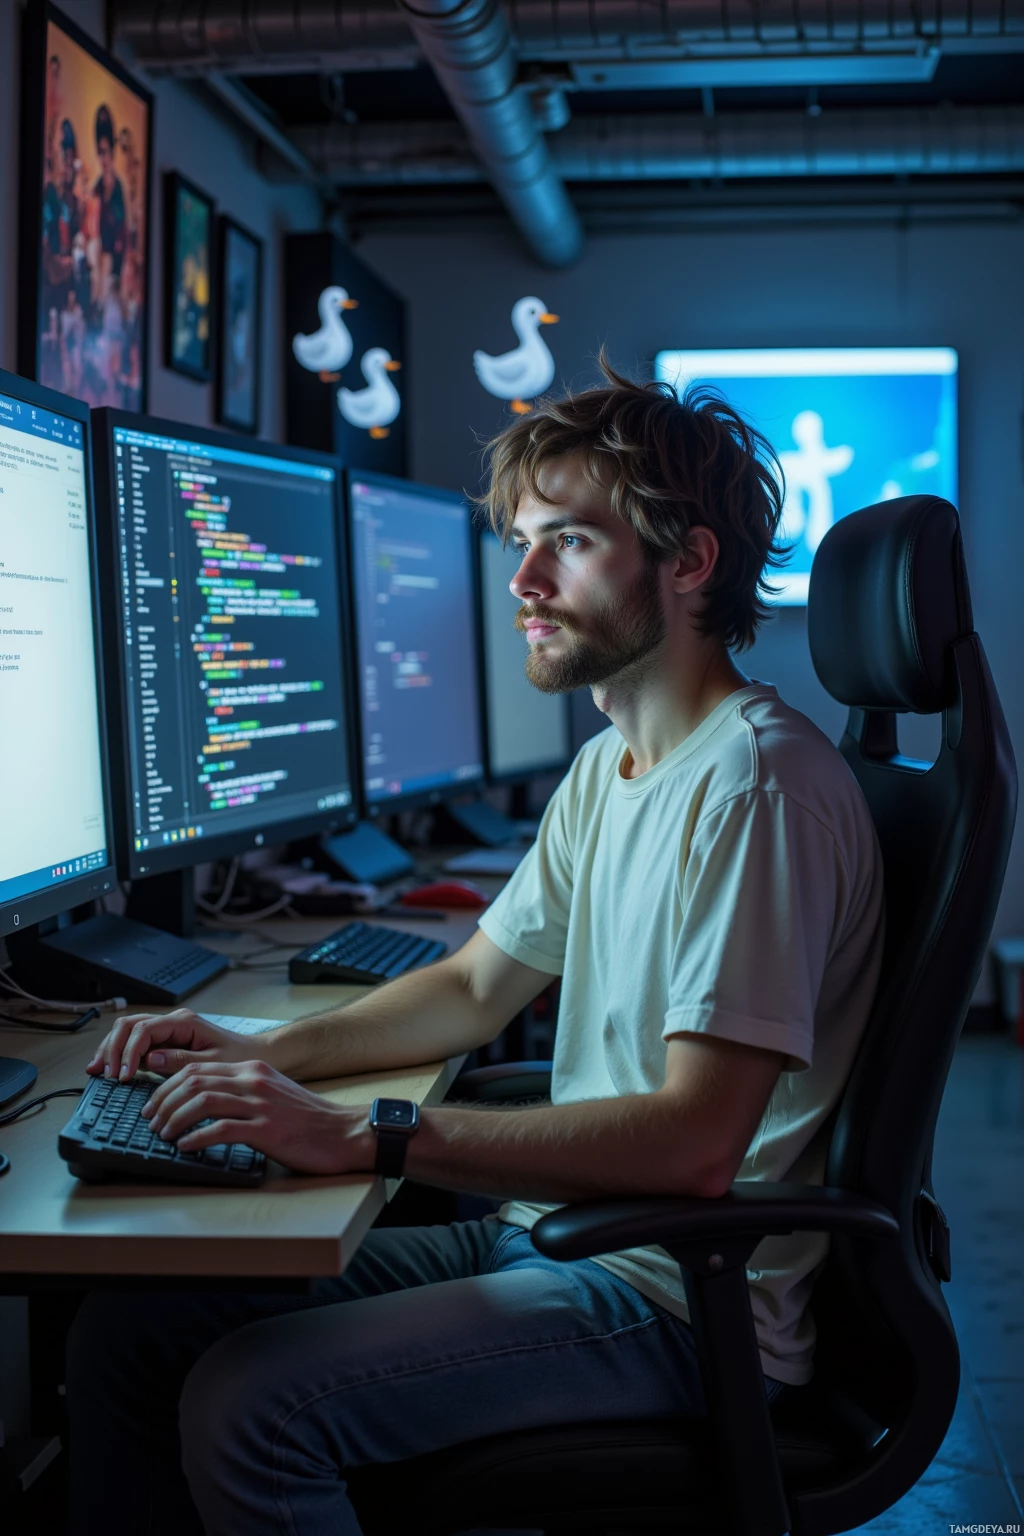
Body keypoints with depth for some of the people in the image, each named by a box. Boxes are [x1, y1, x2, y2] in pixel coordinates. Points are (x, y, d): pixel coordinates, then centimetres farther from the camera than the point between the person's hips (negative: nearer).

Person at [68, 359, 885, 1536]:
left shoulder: (757, 783, -20)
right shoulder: (606, 769, 13)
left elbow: (694, 1141, -28)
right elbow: (475, 988, 20)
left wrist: (366, 1136, -29)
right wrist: (265, 1056, 4)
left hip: (681, 1302, -9)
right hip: (541, 1230, 9)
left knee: (248, 1404, -24)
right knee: (127, 1333, 0)